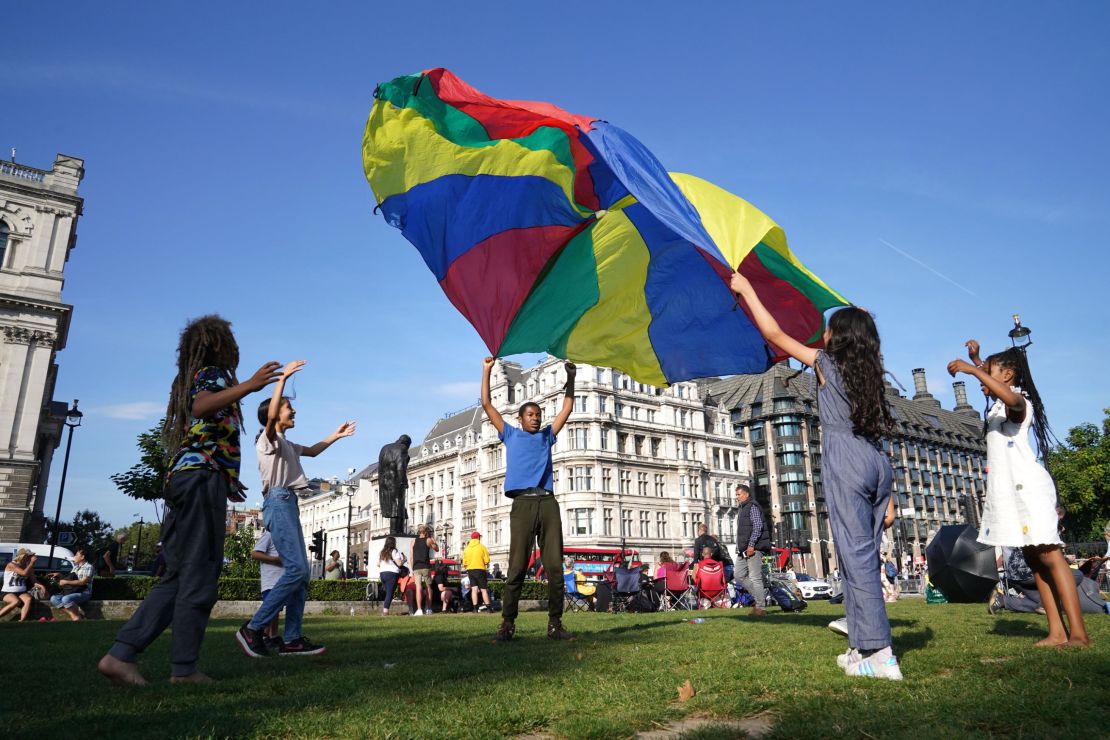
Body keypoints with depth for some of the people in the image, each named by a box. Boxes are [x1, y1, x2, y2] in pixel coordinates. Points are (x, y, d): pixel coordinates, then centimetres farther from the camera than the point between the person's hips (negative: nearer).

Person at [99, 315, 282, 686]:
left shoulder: (189, 379, 28)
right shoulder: (212, 373, 1)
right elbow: (201, 407, -23)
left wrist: (226, 478, 38)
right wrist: (249, 386, -35)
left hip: (182, 476, 9)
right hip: (202, 478, -9)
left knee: (179, 577, 10)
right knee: (200, 576, -7)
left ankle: (120, 654, 4)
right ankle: (183, 669, -3)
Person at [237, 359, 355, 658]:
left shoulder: (286, 445, 26)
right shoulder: (267, 438, 0)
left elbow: (312, 451, 44)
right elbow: (270, 415, -22)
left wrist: (336, 435, 42)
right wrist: (283, 378, -25)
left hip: (289, 505, 10)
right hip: (279, 502, -10)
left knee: (301, 573, 4)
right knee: (296, 569, -20)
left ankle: (292, 639, 3)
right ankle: (253, 629, -15)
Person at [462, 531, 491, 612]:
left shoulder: (466, 548, 6)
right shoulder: (481, 547, -4)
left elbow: (464, 562, 5)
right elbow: (486, 560, -7)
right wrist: (487, 564, 14)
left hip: (470, 570, 3)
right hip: (480, 569, -3)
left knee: (474, 589, 4)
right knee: (483, 589, 2)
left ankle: (475, 608, -4)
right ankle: (488, 607, -1)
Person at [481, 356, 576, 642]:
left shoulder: (546, 436, 25)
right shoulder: (511, 435, 19)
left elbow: (567, 409, 27)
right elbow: (487, 405, 17)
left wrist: (570, 378, 22)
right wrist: (487, 371, 16)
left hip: (548, 503, 3)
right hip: (522, 503, -2)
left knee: (554, 566, -2)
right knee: (517, 567, -6)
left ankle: (555, 624, 1)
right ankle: (508, 624, -2)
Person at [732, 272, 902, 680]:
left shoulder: (826, 362, 4)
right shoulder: (869, 371, 19)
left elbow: (774, 334, 8)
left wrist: (746, 290, 16)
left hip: (845, 458, -7)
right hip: (877, 462, 7)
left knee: (857, 553, -9)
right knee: (864, 554, 7)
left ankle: (879, 653, -12)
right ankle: (863, 644, 9)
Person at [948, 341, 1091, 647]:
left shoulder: (1019, 402, -7)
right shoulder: (999, 404, 21)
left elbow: (1013, 398, -35)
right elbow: (989, 384, 45)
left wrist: (973, 369, -36)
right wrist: (976, 358, 36)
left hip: (1028, 487, -9)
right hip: (1009, 490, 9)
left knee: (1050, 556, -13)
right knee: (1033, 559, 4)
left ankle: (1078, 632, -14)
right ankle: (1057, 631, 3)